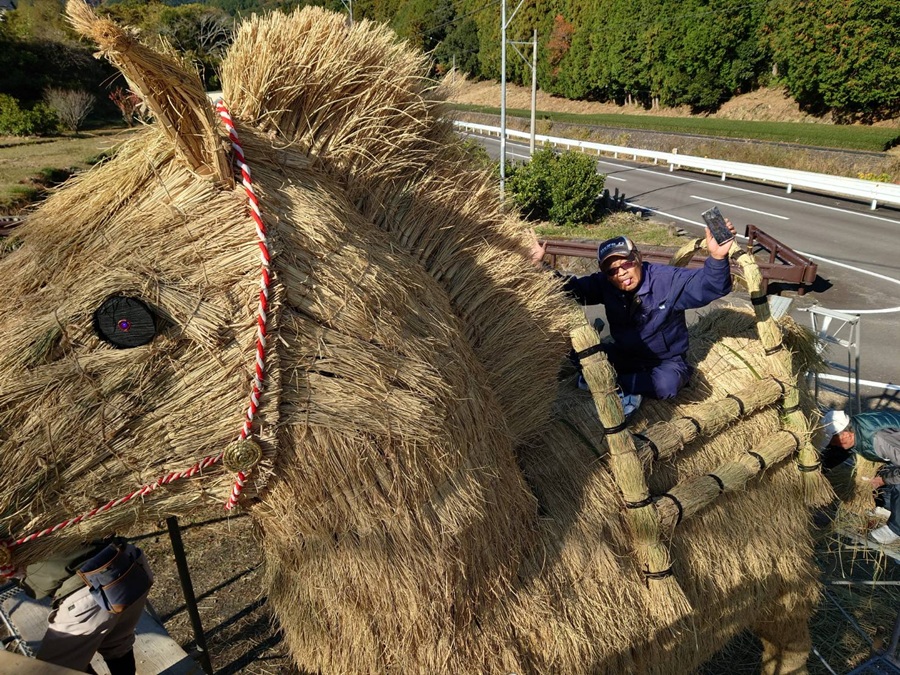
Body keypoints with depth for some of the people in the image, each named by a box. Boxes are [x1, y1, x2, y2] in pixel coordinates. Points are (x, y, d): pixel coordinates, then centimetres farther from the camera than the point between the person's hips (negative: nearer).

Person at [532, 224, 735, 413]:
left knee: (666, 384, -38)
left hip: (666, 362, -3)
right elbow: (571, 288, -4)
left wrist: (717, 258, -52)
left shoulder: (668, 279, -21)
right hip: (625, 356, 4)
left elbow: (711, 285, -30)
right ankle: (628, 389, -19)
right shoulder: (604, 284, -10)